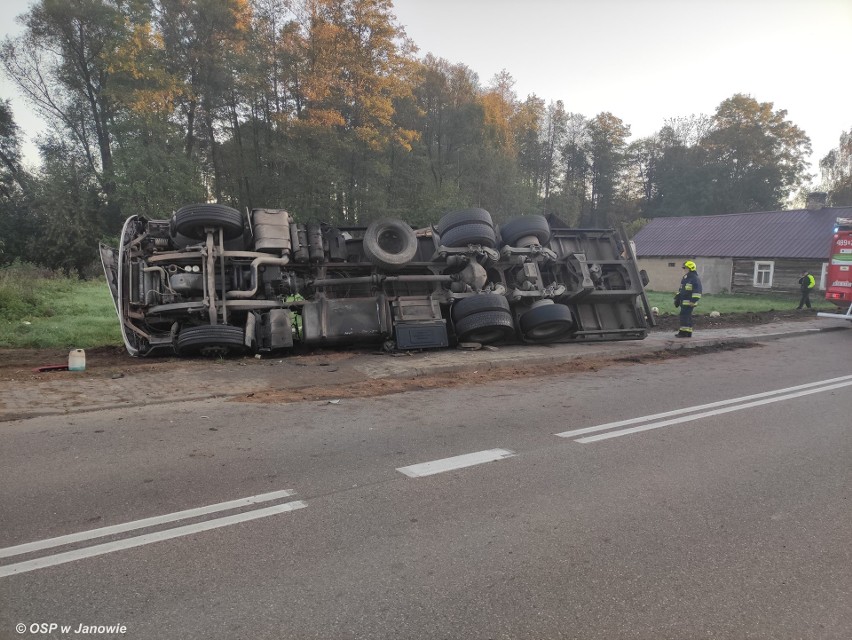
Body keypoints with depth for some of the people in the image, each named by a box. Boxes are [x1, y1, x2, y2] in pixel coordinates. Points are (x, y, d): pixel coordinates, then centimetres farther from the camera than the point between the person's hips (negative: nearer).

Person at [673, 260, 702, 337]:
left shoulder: (695, 279, -11)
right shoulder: (684, 278, 19)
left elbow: (697, 291, -16)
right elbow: (681, 289, 27)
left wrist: (693, 300, -22)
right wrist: (677, 298, 23)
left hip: (689, 302, -9)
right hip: (683, 301, 9)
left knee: (684, 315, -12)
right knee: (687, 316, 11)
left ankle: (683, 332, -12)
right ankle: (688, 332, 16)